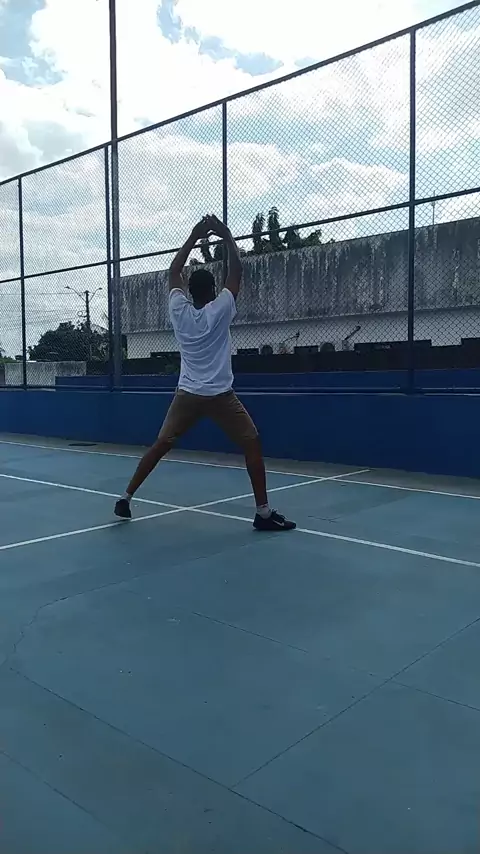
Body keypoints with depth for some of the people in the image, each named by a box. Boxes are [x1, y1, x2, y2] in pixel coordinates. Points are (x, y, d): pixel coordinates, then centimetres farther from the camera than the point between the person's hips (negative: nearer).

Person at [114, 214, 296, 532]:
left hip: (187, 394, 4)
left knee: (161, 446, 13)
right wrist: (227, 236, 7)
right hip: (220, 395, -4)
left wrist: (194, 237, 17)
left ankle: (126, 497, 16)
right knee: (252, 444, 3)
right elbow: (237, 271, -2)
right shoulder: (220, 310, -7)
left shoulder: (179, 311, 2)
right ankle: (264, 512, 0)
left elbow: (173, 273, 16)